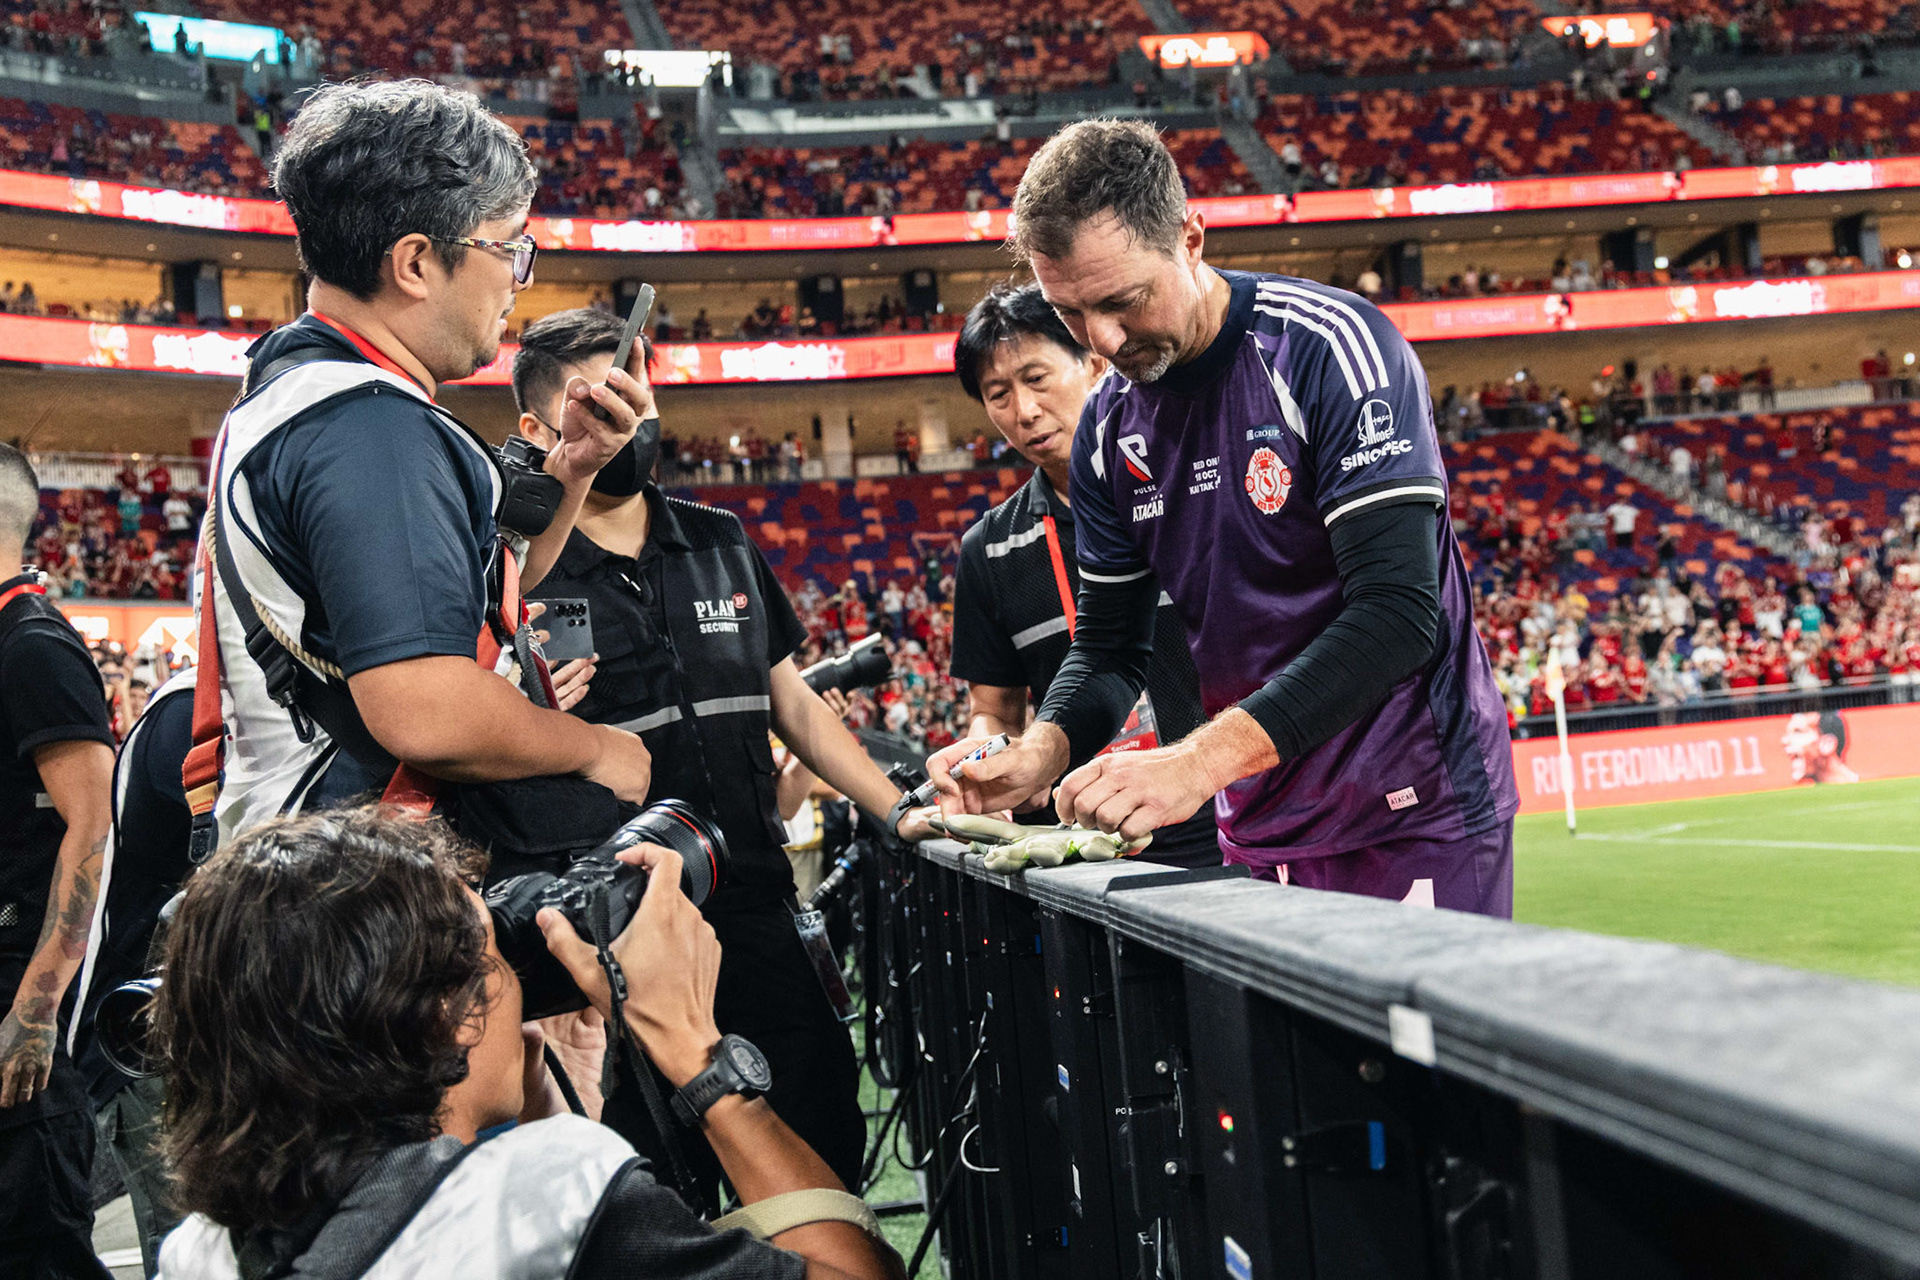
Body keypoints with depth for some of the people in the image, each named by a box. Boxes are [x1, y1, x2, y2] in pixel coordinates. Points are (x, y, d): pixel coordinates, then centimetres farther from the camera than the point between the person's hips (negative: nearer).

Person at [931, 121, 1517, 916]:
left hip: (1415, 812, -5)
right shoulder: (1109, 430, 4)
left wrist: (1200, 760, -33)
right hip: (1262, 827, 5)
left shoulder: (1327, 347, -16)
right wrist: (1041, 753, -12)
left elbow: (1398, 612, -25)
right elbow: (1110, 646, 11)